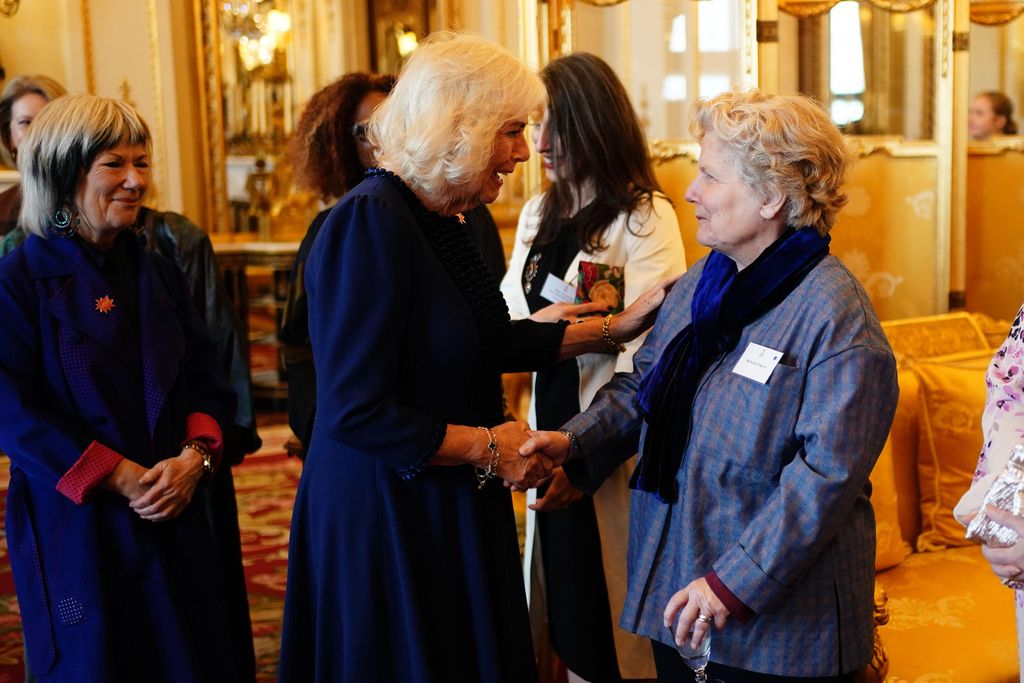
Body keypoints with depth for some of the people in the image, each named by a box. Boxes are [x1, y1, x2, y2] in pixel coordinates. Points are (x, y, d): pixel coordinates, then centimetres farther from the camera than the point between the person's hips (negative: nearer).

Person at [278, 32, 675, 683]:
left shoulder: (443, 221, 3)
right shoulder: (369, 223, -23)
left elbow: (489, 341, 15)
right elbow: (356, 412, -25)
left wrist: (611, 328, 12)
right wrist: (488, 448, -15)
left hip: (453, 506, 8)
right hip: (383, 512, -8)